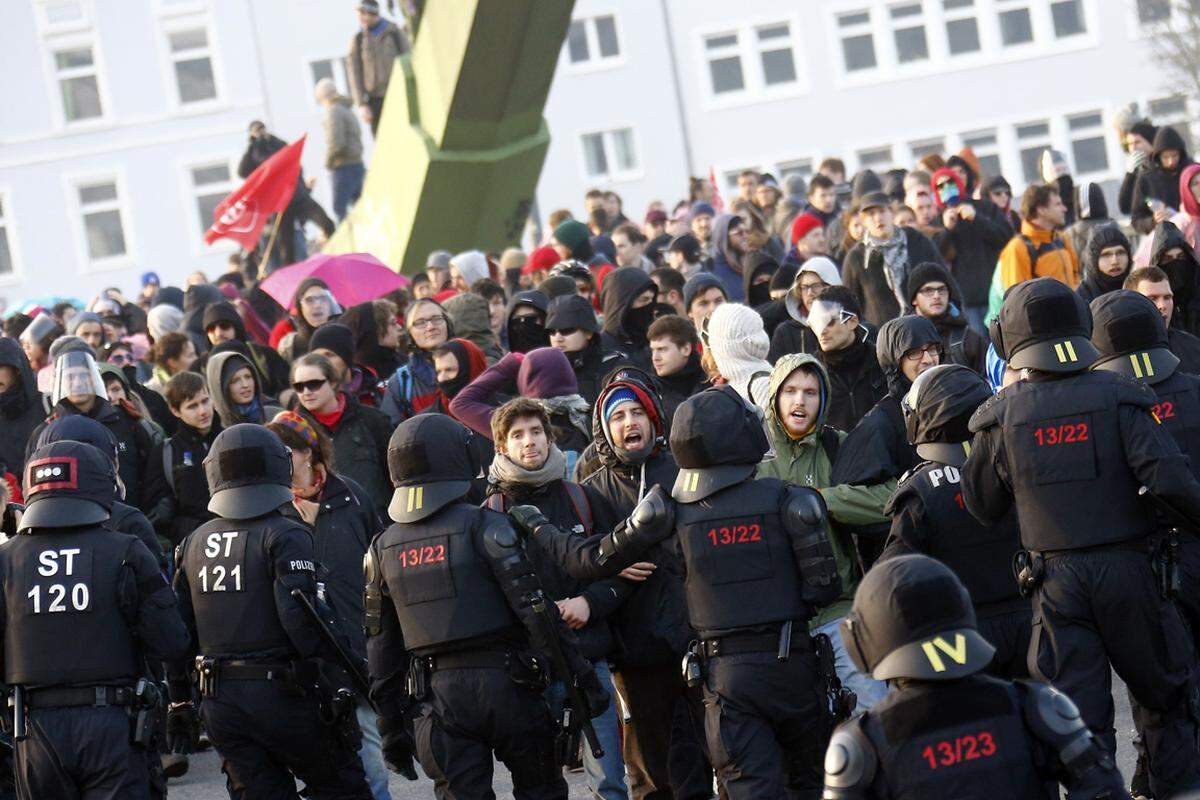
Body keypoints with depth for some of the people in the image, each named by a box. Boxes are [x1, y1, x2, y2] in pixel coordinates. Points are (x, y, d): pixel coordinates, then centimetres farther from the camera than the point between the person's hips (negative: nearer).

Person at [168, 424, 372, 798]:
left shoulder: (194, 543, 11)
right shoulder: (285, 535, -9)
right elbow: (299, 614, -20)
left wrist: (179, 701, 20)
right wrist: (336, 682, -16)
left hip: (219, 702, 6)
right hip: (281, 694, -6)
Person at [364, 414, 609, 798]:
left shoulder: (382, 549, 8)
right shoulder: (485, 526, -8)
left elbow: (381, 643, 12)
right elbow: (534, 610, -12)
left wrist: (391, 725, 19)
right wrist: (582, 676, -7)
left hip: (438, 697, 4)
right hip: (502, 681, -4)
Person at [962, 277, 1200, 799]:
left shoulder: (1003, 415, 0)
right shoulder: (1117, 397, -6)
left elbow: (980, 508, 7)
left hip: (1055, 579, 1)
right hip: (1127, 569, -1)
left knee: (1080, 714, 5)